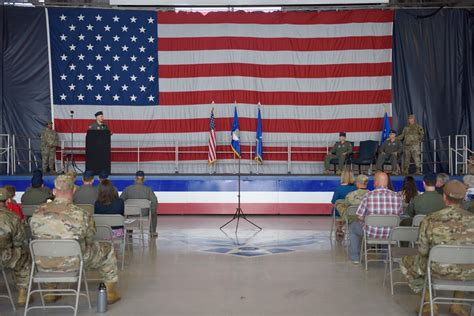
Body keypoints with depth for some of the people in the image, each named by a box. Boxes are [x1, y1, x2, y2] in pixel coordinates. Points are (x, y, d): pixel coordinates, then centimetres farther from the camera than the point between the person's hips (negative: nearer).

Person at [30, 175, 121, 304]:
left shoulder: (37, 213, -9)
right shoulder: (81, 215, -19)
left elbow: (36, 237, 6)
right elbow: (89, 241, -5)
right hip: (73, 263, -3)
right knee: (107, 248, 19)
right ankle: (111, 292, 30)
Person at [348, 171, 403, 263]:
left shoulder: (368, 195, -14)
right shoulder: (397, 196, -6)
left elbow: (360, 217, -8)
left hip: (371, 232, -3)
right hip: (390, 234, 3)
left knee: (352, 227, 28)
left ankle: (355, 257, 31)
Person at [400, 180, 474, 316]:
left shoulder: (430, 220, -15)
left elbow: (422, 251, -7)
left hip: (438, 271, -2)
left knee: (406, 262, 26)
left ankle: (430, 303, 25)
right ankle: (457, 304, 36)